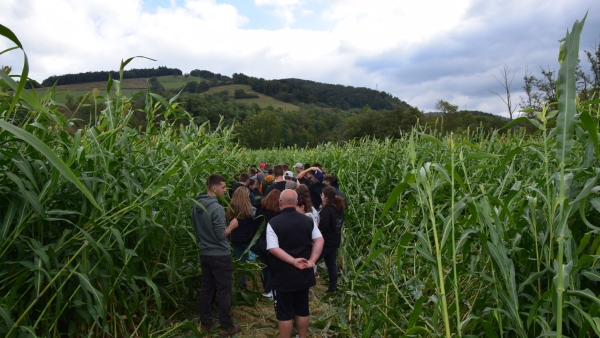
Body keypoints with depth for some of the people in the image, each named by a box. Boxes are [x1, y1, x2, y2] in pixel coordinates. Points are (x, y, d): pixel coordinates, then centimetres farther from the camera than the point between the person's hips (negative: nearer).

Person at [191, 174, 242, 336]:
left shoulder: (196, 206, 3)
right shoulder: (216, 208, -23)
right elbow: (221, 235, -22)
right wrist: (232, 226, -6)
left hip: (204, 254, 8)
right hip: (220, 255, -8)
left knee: (206, 289, 17)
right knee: (224, 291, 4)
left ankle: (205, 322, 29)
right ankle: (226, 326, 15)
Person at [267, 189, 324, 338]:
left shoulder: (273, 222, -13)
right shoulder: (307, 220, 1)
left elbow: (273, 248, -21)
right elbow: (319, 240, -4)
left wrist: (293, 261, -20)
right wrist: (312, 260, -11)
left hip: (283, 276, -4)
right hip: (304, 273, 5)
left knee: (284, 312, 8)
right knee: (303, 308, 18)